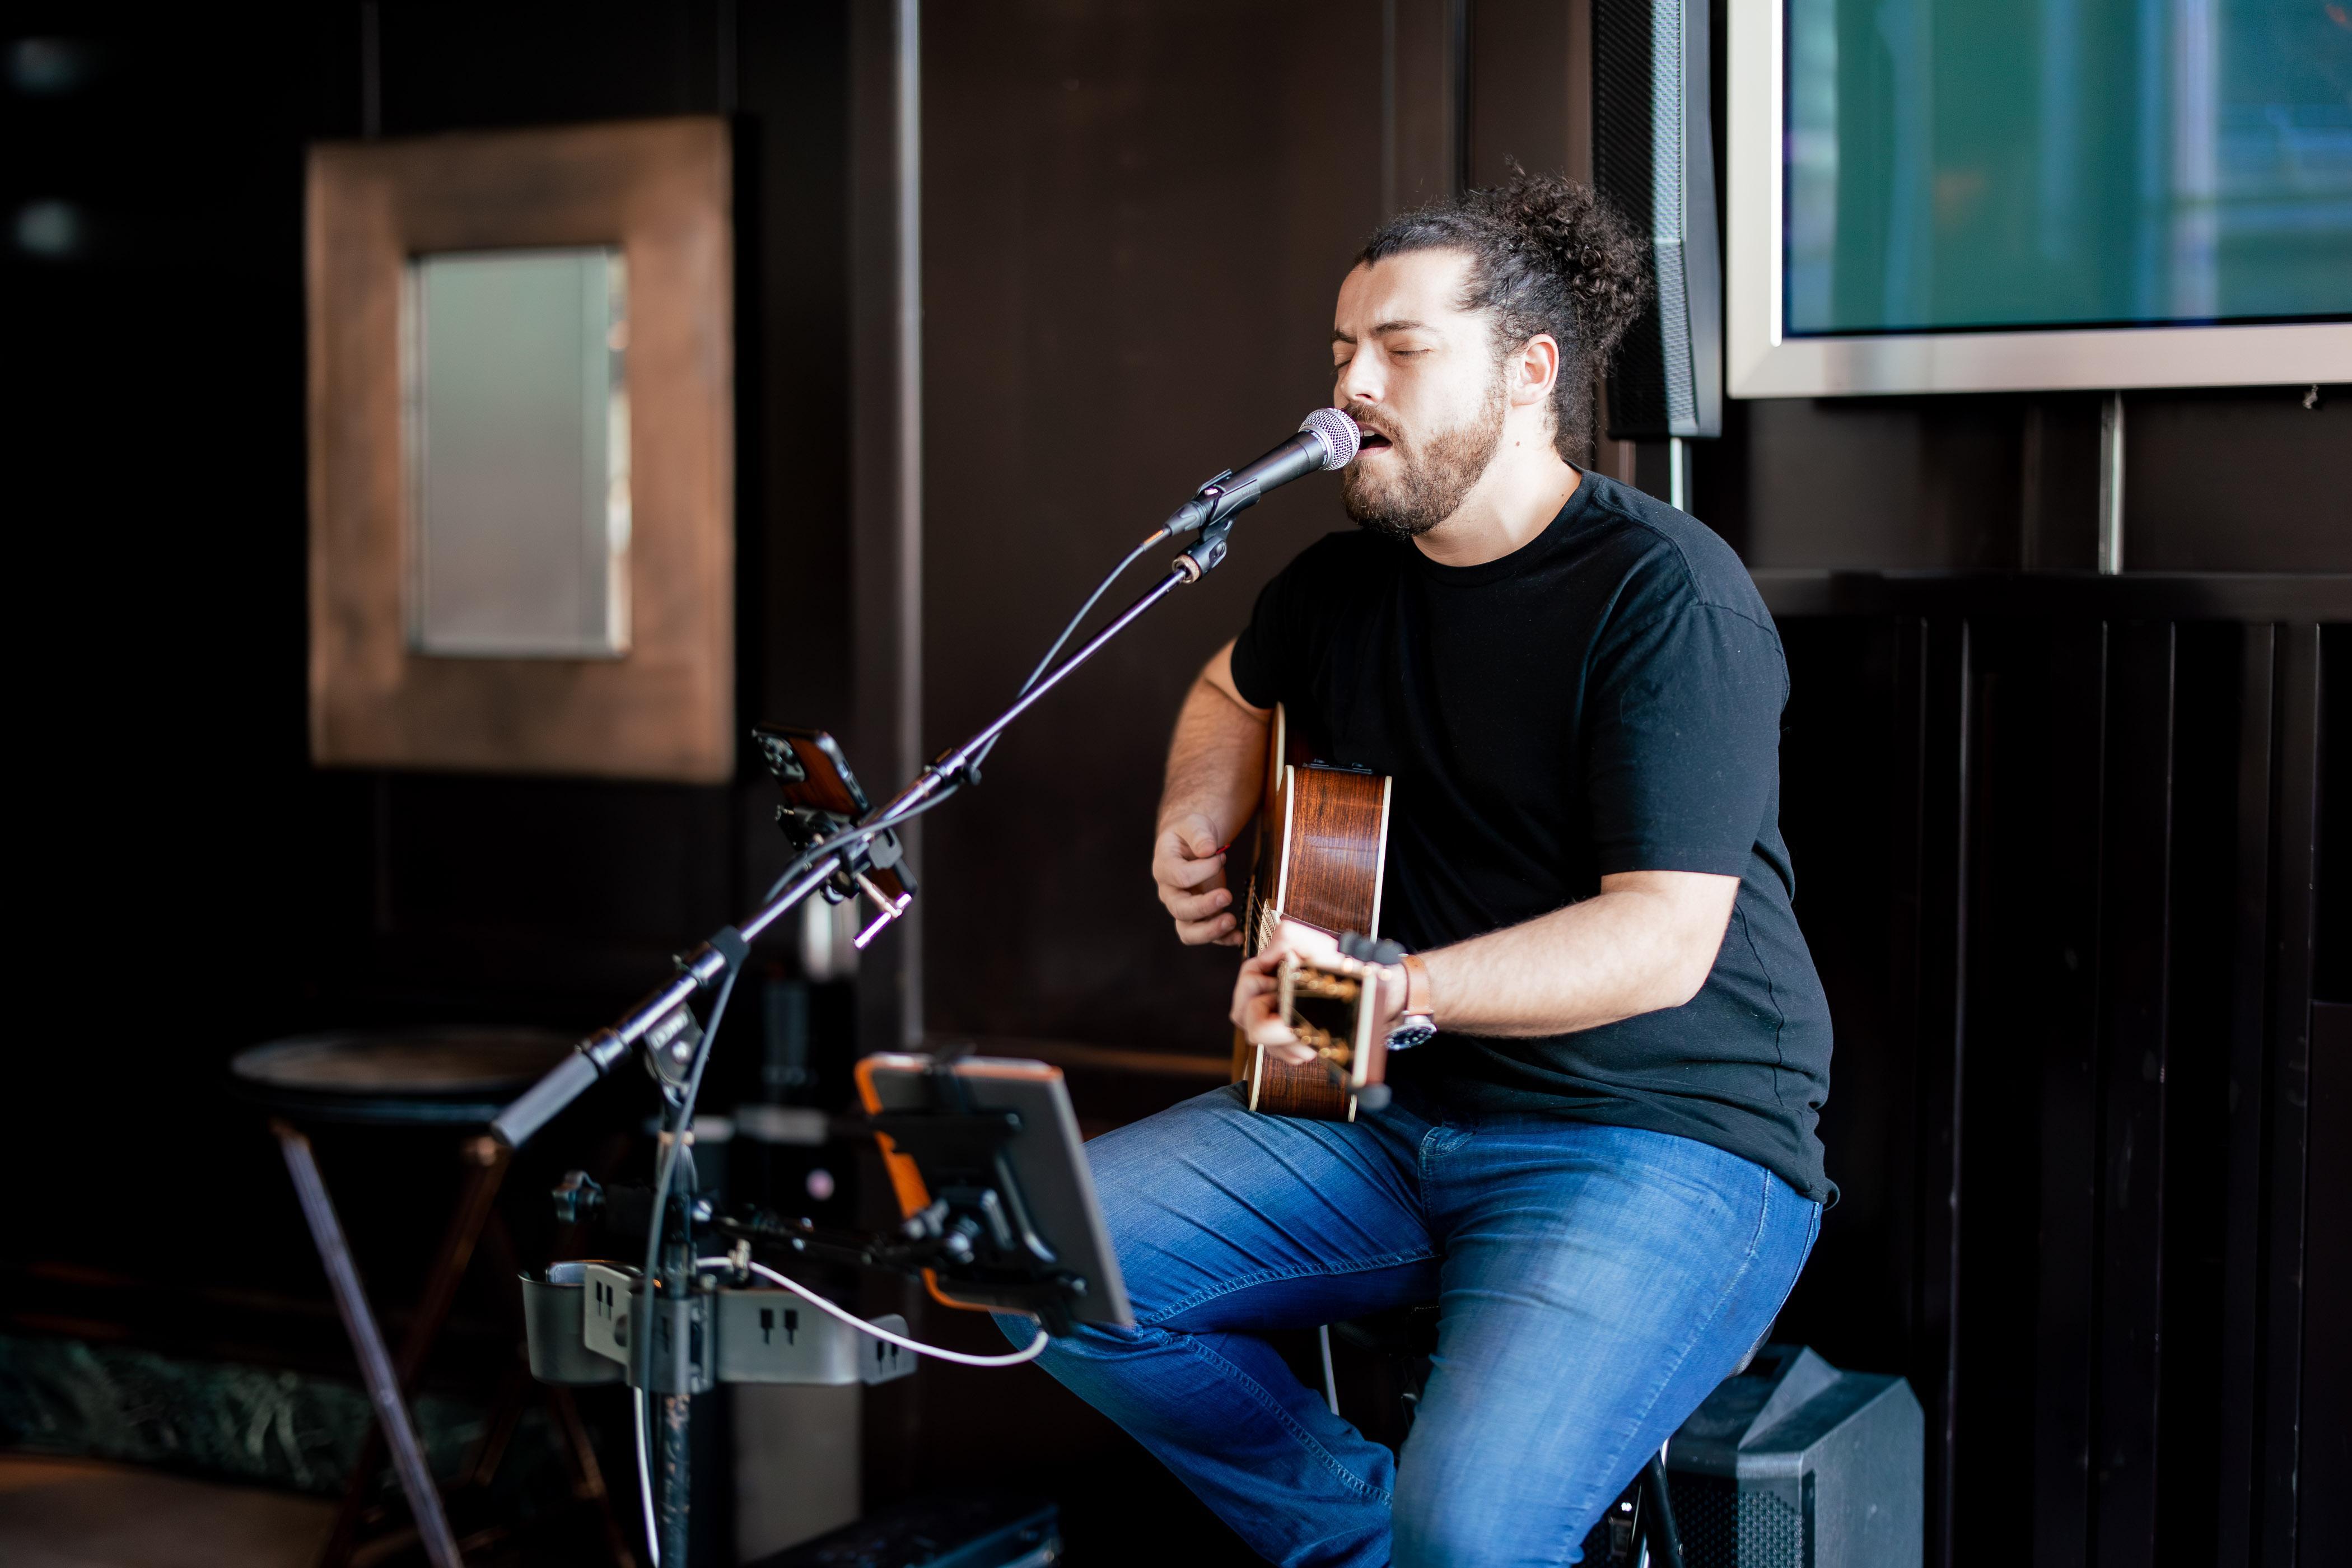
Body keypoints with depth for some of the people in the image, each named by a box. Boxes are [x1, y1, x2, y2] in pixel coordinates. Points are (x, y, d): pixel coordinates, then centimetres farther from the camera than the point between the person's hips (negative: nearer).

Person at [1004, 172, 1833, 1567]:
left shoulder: (1665, 595, -15)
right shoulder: (1350, 577, 9)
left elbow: (1665, 937, -23)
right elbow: (1239, 690, 33)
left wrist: (1391, 989, -35)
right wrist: (1201, 823, 12)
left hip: (1665, 1136, -7)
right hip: (1397, 1113, 8)